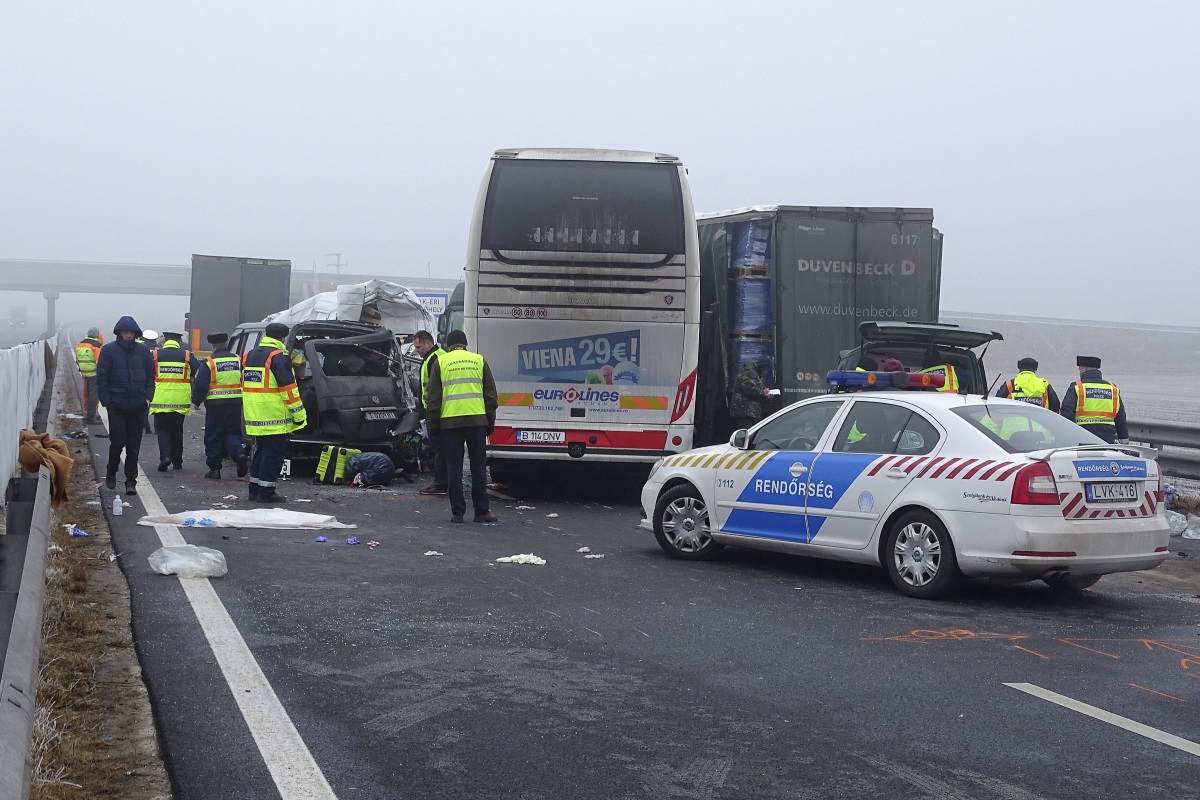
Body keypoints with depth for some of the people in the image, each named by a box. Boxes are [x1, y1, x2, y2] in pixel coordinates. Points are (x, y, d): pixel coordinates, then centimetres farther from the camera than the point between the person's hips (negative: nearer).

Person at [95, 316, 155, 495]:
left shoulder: (143, 351, 6)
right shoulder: (109, 350, -2)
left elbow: (150, 376, 12)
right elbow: (101, 378, -1)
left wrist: (148, 397, 2)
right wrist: (106, 400, -7)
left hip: (138, 406, 2)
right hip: (117, 405, -2)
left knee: (134, 446, 5)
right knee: (117, 442, -1)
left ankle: (131, 481, 10)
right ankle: (111, 473, 23)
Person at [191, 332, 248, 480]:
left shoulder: (208, 363, -8)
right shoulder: (238, 360, 5)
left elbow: (200, 385, -9)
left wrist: (196, 401, 6)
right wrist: (244, 400, 20)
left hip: (215, 405, -3)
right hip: (235, 404, 3)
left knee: (213, 437, 6)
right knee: (233, 433, 14)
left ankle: (214, 468, 7)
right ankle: (239, 453, -13)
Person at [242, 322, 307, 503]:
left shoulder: (250, 355, 15)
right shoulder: (278, 357, -12)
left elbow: (244, 384, 21)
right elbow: (288, 387, -15)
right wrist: (299, 413, -10)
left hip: (254, 416, 8)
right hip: (274, 417, -8)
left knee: (261, 451, 18)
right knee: (274, 453, -3)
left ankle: (255, 489, 20)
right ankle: (266, 492, -3)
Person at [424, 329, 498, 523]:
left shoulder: (440, 362, 7)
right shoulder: (479, 360, 11)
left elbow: (433, 396, 5)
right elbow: (491, 394, 11)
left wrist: (432, 423, 11)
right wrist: (490, 423, 16)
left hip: (450, 421, -1)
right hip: (477, 419, 1)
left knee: (454, 467, 4)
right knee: (479, 467, 6)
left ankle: (457, 511, 4)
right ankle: (481, 511, 6)